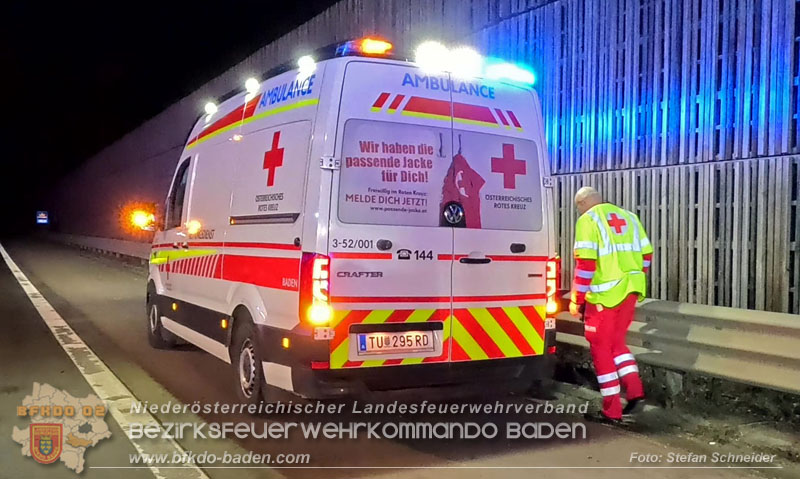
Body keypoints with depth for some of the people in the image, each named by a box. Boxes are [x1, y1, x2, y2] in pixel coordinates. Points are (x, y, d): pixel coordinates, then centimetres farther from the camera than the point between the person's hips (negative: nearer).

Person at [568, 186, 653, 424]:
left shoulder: (588, 220, -7)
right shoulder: (628, 216, 14)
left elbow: (585, 263, -15)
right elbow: (646, 255, 14)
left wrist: (576, 299, -10)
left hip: (605, 294, -7)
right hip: (629, 291, 7)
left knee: (601, 348, 4)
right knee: (616, 342, 22)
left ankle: (611, 411, 9)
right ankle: (635, 392, 10)